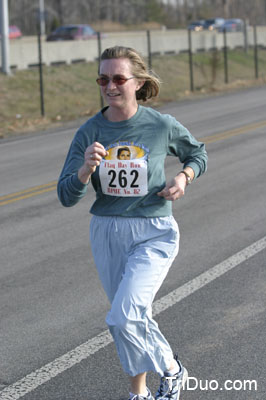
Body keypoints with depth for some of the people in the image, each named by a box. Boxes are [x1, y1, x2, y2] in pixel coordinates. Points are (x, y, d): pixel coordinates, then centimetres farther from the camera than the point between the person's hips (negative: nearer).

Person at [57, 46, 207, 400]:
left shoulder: (162, 125, -10)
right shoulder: (90, 132, -6)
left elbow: (198, 154, 11)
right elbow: (67, 196, -10)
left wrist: (184, 177, -9)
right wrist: (86, 168, -29)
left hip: (153, 234, -3)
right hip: (106, 233, 3)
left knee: (123, 318, -18)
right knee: (135, 317, 17)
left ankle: (170, 370, 9)